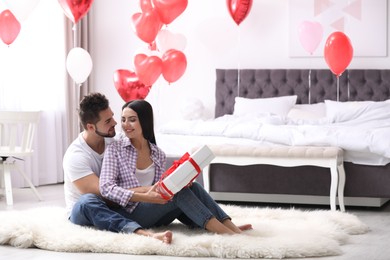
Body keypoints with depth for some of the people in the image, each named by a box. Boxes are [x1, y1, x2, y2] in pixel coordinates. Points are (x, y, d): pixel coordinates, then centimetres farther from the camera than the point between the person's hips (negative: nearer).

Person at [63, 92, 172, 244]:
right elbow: (102, 194, -28)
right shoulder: (75, 156, -21)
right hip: (82, 212, -7)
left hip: (114, 208, 7)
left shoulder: (114, 141, -3)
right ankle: (147, 234, -62)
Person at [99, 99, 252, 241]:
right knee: (180, 192, -27)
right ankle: (224, 233, -36)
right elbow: (106, 188, -13)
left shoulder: (158, 154, 12)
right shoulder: (115, 150, -1)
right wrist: (145, 197, -26)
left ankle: (232, 228, -34)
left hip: (156, 215, 5)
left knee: (193, 187, -21)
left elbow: (159, 188, 10)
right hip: (131, 213, -4)